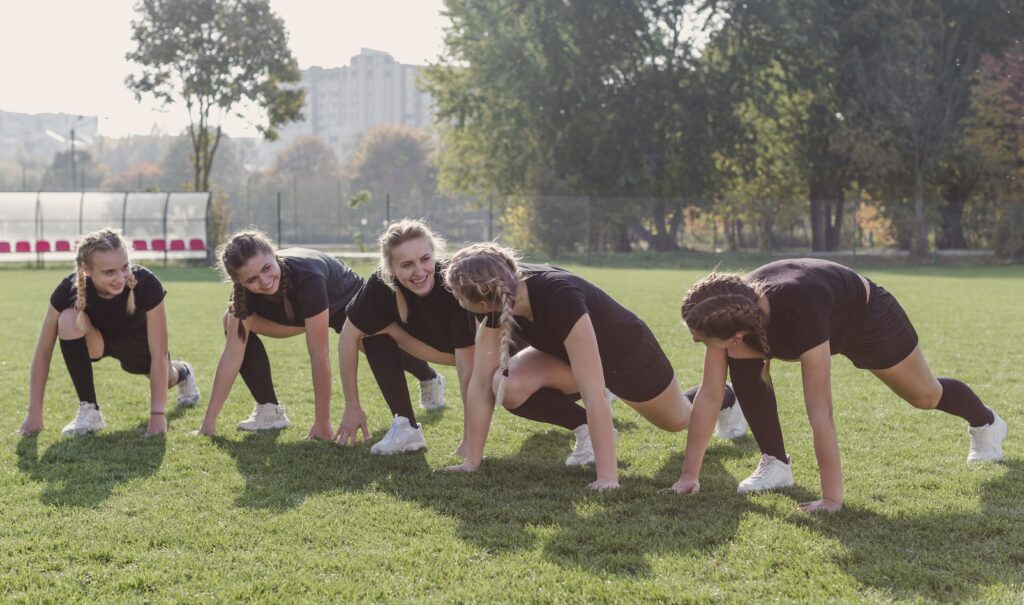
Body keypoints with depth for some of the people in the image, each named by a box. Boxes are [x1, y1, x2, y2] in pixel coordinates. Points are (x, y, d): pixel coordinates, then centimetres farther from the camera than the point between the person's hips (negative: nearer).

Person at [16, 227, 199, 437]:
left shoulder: (147, 285, -40)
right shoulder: (69, 289, -36)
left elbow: (159, 355, -35)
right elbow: (43, 350, -27)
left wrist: (158, 415, -36)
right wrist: (34, 414, -28)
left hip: (139, 342, 0)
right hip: (97, 338, 0)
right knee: (69, 319, -32)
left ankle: (184, 373, 54)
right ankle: (89, 410, -18)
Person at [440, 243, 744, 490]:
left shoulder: (559, 297, -46)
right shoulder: (499, 297, -28)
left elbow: (594, 394, -48)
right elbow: (482, 382, -22)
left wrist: (608, 478, -50)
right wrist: (471, 461, -23)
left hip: (628, 354, -4)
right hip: (568, 355, 4)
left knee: (679, 421, 20)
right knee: (507, 387, -24)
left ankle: (723, 396, 56)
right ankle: (586, 424, 5)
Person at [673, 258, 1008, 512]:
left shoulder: (800, 312, -50)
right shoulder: (728, 313, -34)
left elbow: (820, 412, -50)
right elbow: (708, 394, -26)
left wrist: (832, 498, -50)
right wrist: (689, 475, -28)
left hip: (865, 316, -4)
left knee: (925, 395, 18)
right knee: (744, 360, -23)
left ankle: (986, 422, 52)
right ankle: (776, 463, -8)